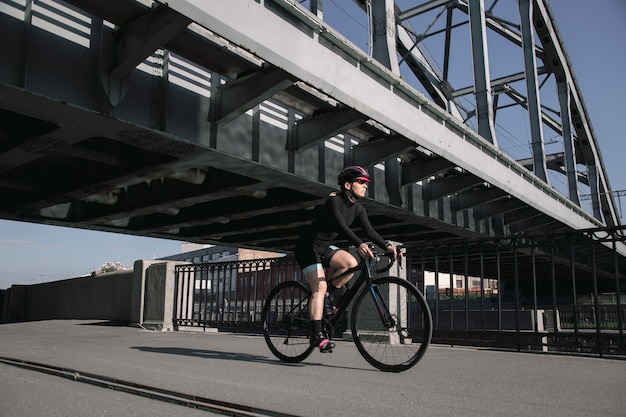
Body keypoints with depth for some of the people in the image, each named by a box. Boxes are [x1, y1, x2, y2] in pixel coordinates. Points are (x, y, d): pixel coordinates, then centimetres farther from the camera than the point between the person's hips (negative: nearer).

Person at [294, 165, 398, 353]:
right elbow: (341, 226, -36)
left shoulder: (358, 209, 1)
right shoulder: (334, 200, -21)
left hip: (325, 247, 7)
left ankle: (332, 293, 1)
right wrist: (359, 244, -50)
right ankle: (317, 335, -16)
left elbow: (370, 231, -8)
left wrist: (387, 246, -23)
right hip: (308, 246, -7)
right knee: (320, 287, -19)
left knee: (351, 263, -23)